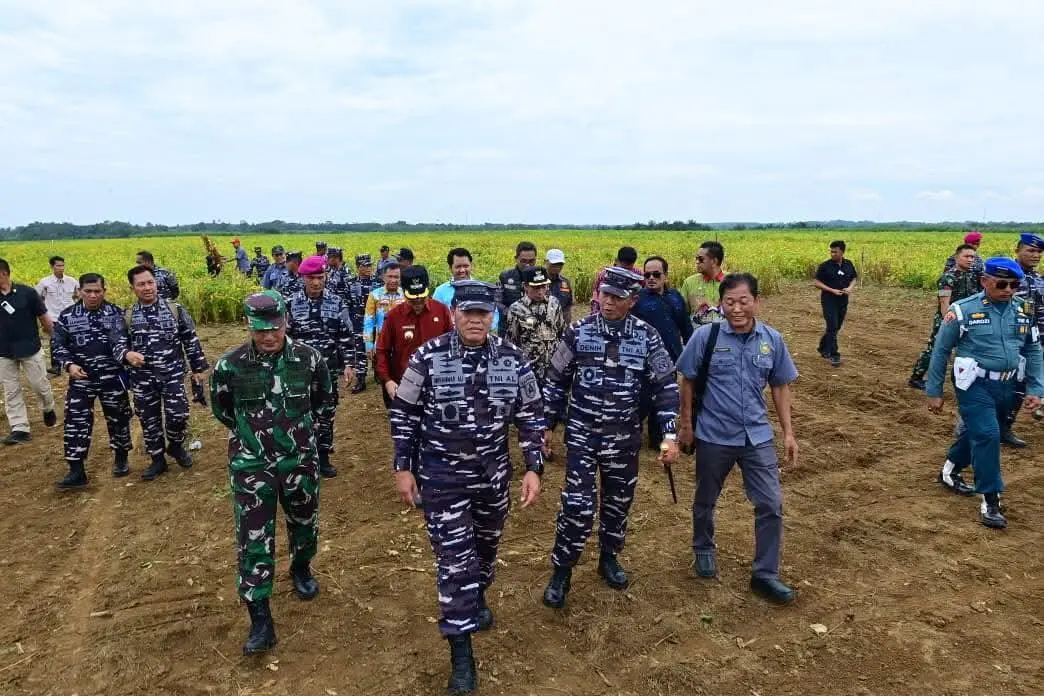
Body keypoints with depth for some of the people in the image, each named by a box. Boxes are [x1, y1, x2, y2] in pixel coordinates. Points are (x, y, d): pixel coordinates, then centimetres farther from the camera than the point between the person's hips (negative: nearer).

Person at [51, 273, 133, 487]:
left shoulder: (117, 313, -1)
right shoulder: (67, 316, 1)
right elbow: (58, 344, 3)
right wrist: (69, 364, -14)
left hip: (113, 377, 0)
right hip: (81, 378, 1)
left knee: (117, 418, 10)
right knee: (76, 422, -1)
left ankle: (120, 459, 29)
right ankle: (76, 471, 5)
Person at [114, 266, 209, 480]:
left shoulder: (175, 309, -1)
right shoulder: (127, 316, 2)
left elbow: (191, 340, 4)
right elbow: (117, 344, 2)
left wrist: (199, 367, 4)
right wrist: (127, 354, -22)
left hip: (173, 374, -2)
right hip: (143, 378, 2)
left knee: (178, 415, -7)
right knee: (149, 420, 10)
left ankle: (175, 445, 24)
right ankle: (158, 460, 28)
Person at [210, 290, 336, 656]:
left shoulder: (309, 359, -10)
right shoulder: (230, 365, -12)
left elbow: (324, 401, 8)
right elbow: (221, 409, 8)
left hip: (299, 460, 2)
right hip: (251, 464, -1)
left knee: (304, 523, 20)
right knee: (253, 539, -2)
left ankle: (301, 568, 51)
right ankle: (260, 619, 8)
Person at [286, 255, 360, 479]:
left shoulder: (337, 303, -2)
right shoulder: (291, 304, -4)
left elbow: (347, 337, 1)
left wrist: (349, 365, -4)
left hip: (328, 371, 1)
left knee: (327, 414, 10)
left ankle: (323, 457, 24)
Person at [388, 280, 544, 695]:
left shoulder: (512, 359, -6)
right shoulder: (428, 357, -13)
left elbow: (530, 416, 1)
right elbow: (404, 414, -4)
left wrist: (534, 468, -5)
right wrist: (402, 468, -4)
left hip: (493, 473, 3)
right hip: (442, 476, -3)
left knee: (485, 546, 21)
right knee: (454, 559, -2)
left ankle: (477, 600, 52)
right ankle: (461, 653, 12)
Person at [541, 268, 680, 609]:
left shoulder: (647, 336, -6)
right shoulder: (579, 332, -6)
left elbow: (666, 386, -2)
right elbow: (556, 380, 3)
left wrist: (669, 435, -10)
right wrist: (547, 425, 5)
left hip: (624, 438, 2)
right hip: (581, 434, -2)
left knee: (618, 502, 15)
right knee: (577, 505, -7)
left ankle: (609, 559, 39)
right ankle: (561, 572, 11)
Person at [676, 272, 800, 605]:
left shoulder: (772, 340, -5)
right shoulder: (705, 336, -13)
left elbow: (780, 387, 6)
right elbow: (688, 381, -3)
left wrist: (788, 433, 4)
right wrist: (686, 423, -1)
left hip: (757, 436, 2)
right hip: (713, 436, -2)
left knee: (771, 505, 2)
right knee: (705, 501, 16)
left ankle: (765, 574, 18)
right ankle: (704, 549, 43)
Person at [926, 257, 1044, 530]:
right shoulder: (963, 310, -12)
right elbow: (941, 351, -6)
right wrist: (934, 392, -4)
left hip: (1006, 386, 5)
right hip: (975, 385, -5)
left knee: (976, 432, 18)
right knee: (987, 435, -12)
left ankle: (950, 472, 42)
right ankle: (990, 501, 1)